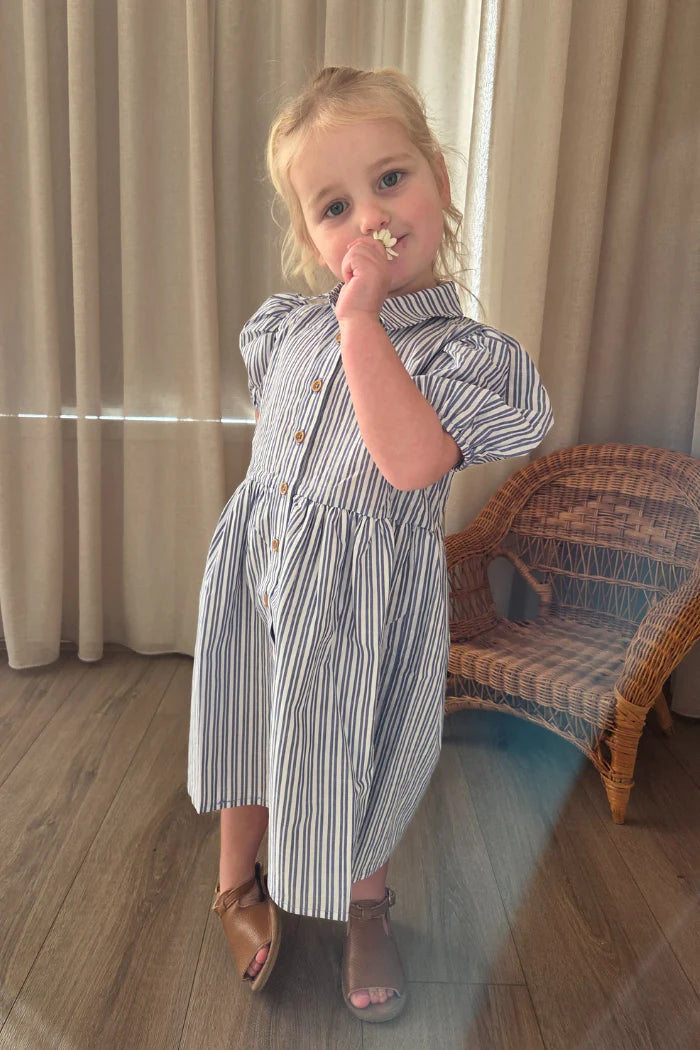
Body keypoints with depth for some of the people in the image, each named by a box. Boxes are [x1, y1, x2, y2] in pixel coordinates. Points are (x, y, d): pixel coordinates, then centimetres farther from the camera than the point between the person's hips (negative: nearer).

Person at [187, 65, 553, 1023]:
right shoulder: (287, 326, 1)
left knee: (353, 759, 14)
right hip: (253, 574, 5)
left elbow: (412, 459, -31)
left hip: (365, 596, -4)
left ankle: (366, 905, 48)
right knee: (247, 737, 20)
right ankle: (239, 883, 50)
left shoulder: (470, 352, -14)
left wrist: (362, 322, -29)